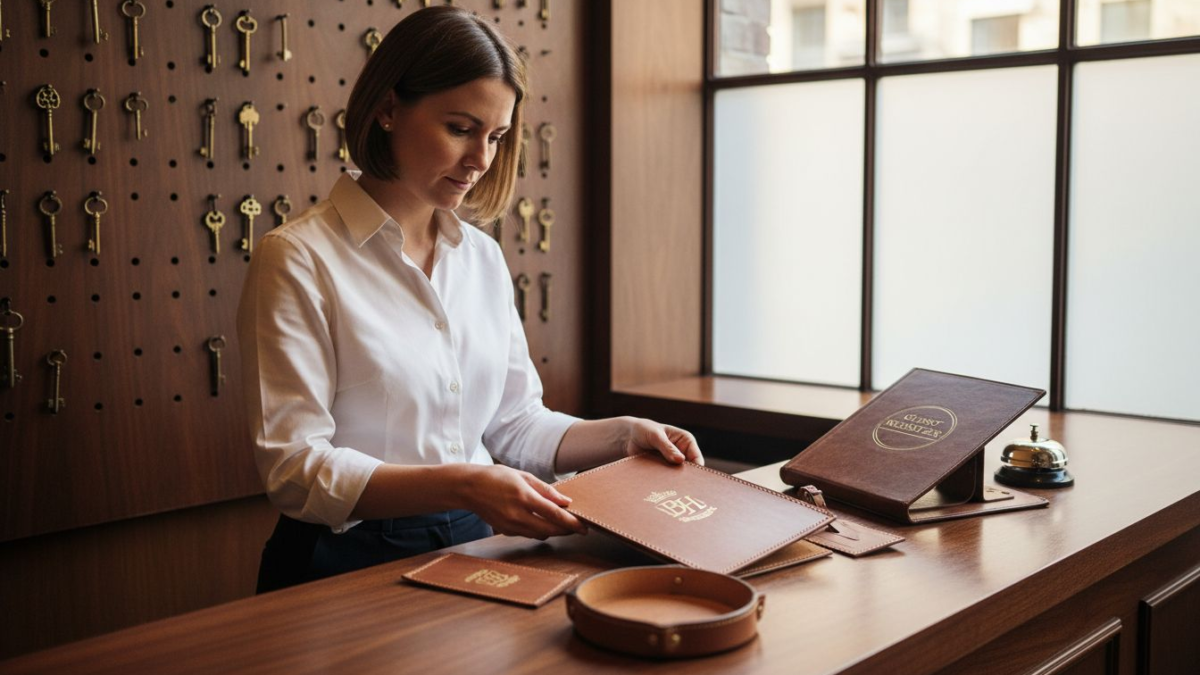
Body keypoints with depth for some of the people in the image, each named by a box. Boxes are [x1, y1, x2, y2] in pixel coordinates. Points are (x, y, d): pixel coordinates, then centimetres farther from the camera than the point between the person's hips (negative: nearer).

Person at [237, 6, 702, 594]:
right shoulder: (297, 260, -9)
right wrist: (462, 485, -26)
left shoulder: (483, 258, 11)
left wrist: (622, 435, -1)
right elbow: (294, 468, -15)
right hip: (351, 565, -5)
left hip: (472, 547, 5)